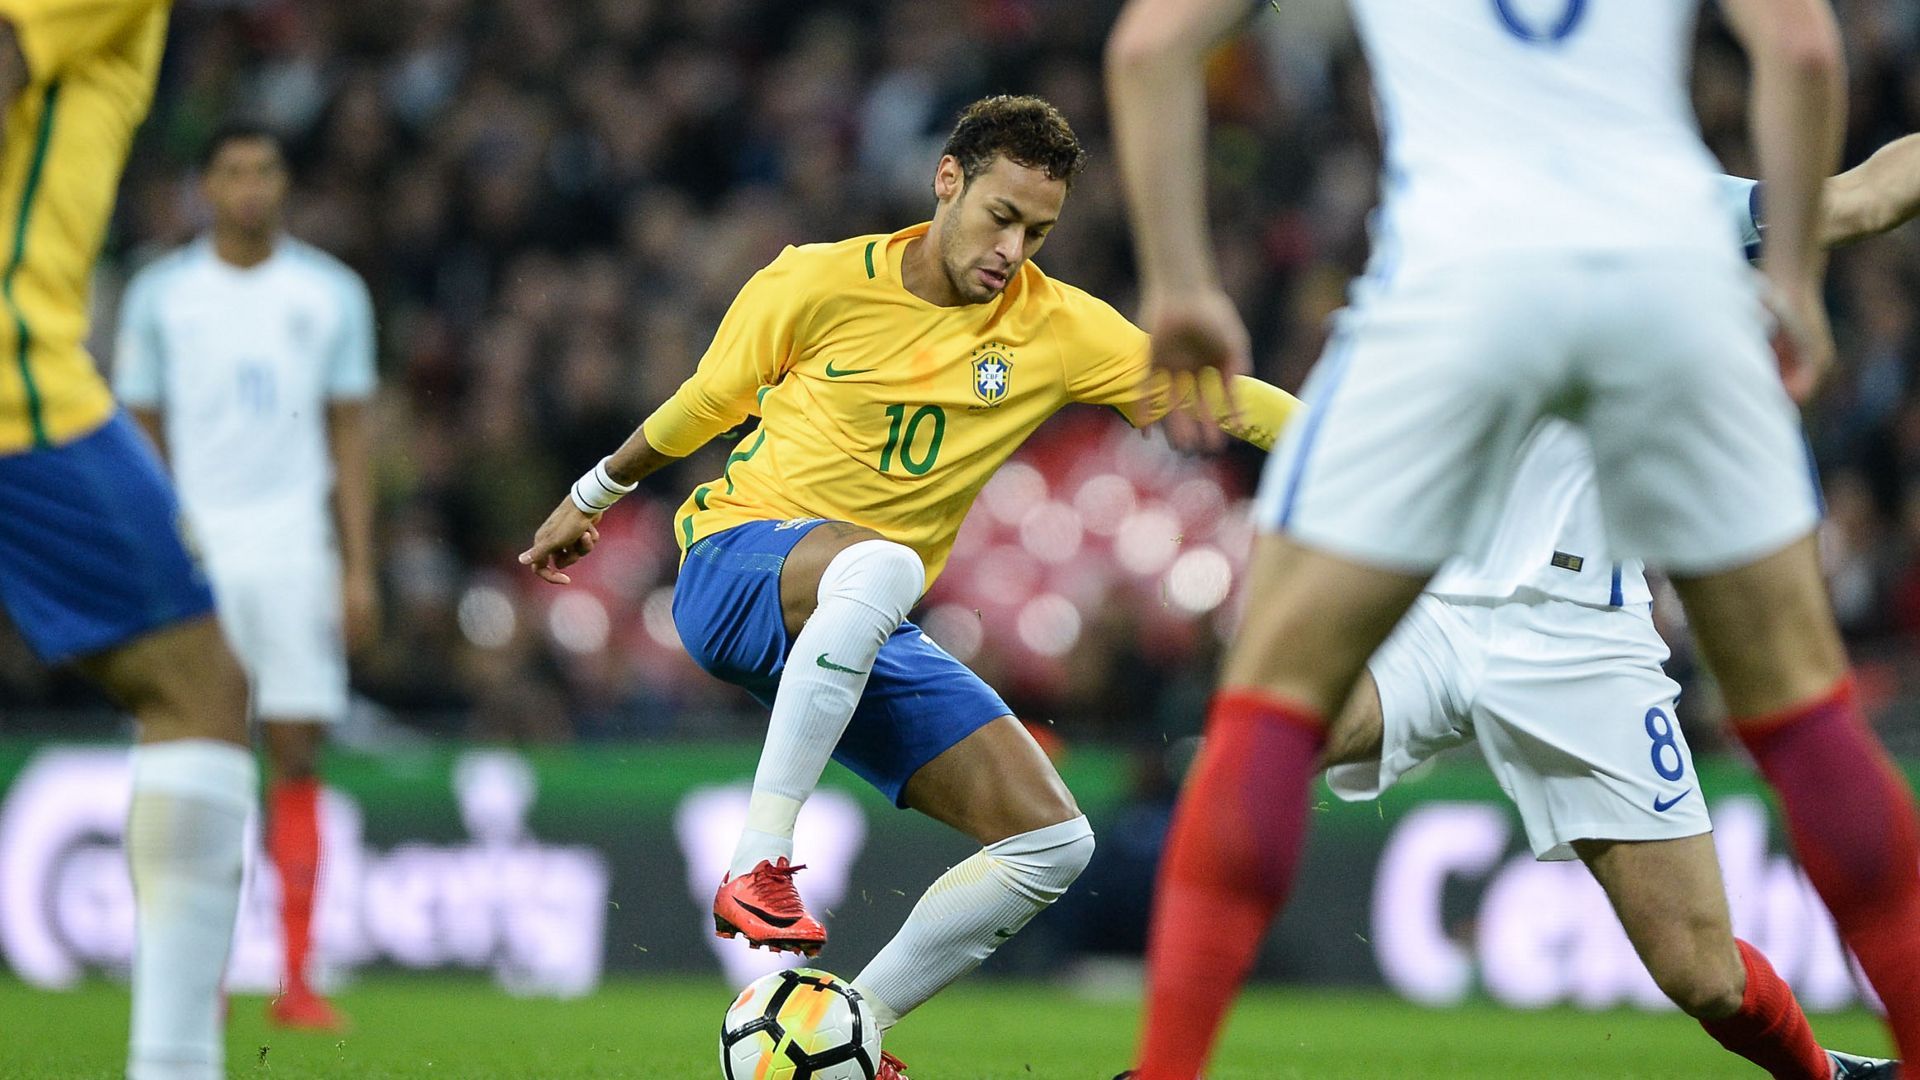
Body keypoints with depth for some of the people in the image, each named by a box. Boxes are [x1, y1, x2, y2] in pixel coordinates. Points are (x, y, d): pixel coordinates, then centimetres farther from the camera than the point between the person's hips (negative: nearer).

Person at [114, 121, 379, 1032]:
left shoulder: (330, 293, 8)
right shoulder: (160, 293, 6)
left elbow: (350, 436, 9)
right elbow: (140, 435, 8)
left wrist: (359, 569, 2)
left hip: (295, 548, 0)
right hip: (192, 547, 0)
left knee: (297, 758, -4)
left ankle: (296, 981, -4)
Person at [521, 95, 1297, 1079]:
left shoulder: (1056, 327, 1)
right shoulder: (818, 282, -6)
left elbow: (1214, 394, -1)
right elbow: (707, 401, 10)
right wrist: (595, 494, 22)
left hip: (866, 635, 5)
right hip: (733, 567, -5)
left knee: (1053, 844, -7)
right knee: (877, 564, -42)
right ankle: (758, 864, -37)